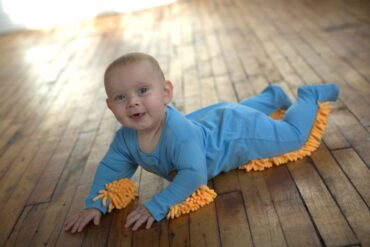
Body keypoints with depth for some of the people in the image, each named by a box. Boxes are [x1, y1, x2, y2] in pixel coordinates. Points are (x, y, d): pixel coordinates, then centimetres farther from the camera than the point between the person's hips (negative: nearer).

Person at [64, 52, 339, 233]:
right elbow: (110, 169, -11)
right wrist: (95, 204, -24)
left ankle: (310, 96, 32)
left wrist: (158, 206, -50)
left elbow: (194, 175, -50)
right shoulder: (126, 138, -23)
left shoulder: (179, 132, -46)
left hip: (237, 132, -7)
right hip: (213, 121, 7)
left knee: (293, 135, 7)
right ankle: (274, 95, 61)